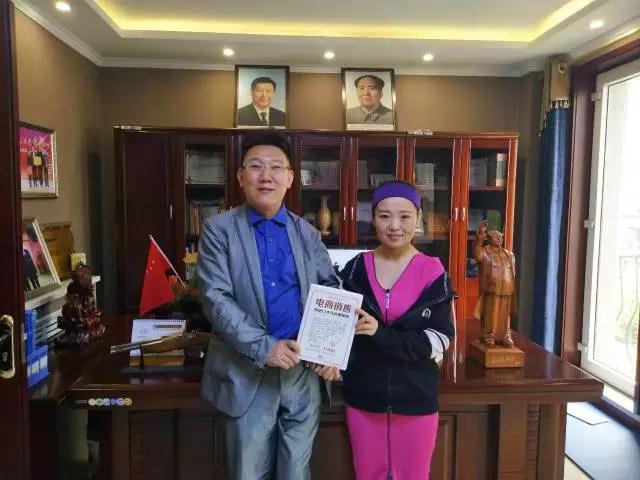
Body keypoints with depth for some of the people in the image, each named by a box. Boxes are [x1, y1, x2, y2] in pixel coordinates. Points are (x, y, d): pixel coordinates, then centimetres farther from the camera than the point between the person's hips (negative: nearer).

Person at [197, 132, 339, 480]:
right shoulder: (219, 230, -3)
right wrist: (264, 347, -20)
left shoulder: (307, 233, 7)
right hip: (247, 374, -2)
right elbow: (216, 299, -12)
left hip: (304, 370, 3)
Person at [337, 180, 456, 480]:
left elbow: (440, 340, -12)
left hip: (416, 398, -1)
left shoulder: (433, 273, -7)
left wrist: (382, 335, -24)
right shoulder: (355, 270, -2)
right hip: (363, 396, 2)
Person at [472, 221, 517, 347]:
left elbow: (513, 274, 18)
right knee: (490, 315, 0)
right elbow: (476, 254, -28)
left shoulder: (509, 254, 14)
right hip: (491, 291, -4)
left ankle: (504, 336, 19)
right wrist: (479, 237, -43)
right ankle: (489, 336, 9)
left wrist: (513, 290, 13)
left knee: (504, 316, 9)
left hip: (506, 291, 4)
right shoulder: (484, 252, -3)